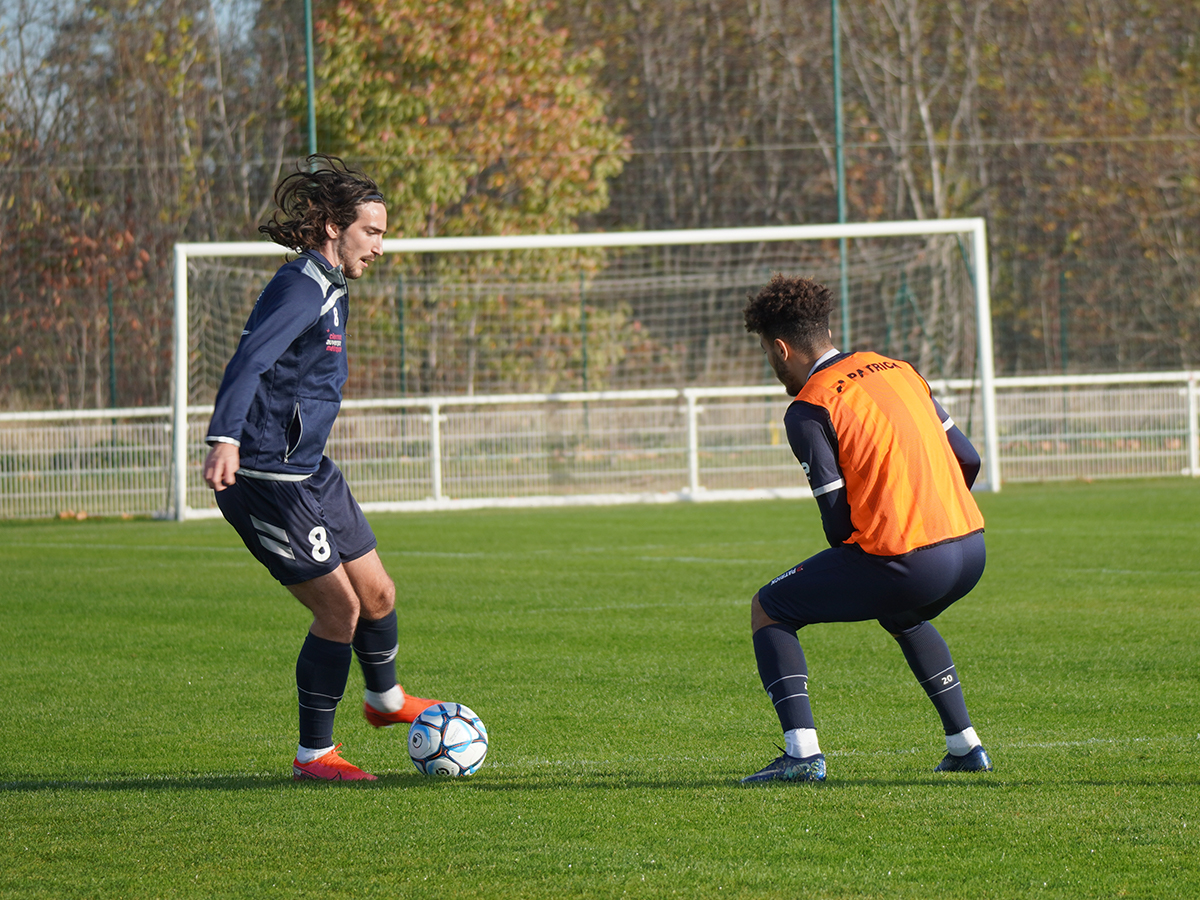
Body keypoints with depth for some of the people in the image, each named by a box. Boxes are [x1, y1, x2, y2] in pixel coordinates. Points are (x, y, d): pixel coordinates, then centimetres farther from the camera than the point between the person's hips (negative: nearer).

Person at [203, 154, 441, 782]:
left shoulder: (330, 291, 15)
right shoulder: (300, 288, -18)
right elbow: (249, 361, -33)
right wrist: (225, 438, -47)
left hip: (311, 472, 10)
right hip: (267, 479, -10)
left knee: (377, 592, 16)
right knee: (339, 609, -7)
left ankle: (385, 699, 43)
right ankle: (314, 755, 4)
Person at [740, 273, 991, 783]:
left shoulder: (808, 410, -4)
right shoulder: (897, 370, 17)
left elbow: (838, 524, -8)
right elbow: (968, 461, 17)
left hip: (907, 563, -7)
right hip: (971, 549, 7)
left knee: (768, 611, 8)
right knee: (901, 616, 39)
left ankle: (802, 754, -4)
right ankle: (965, 746, 33)